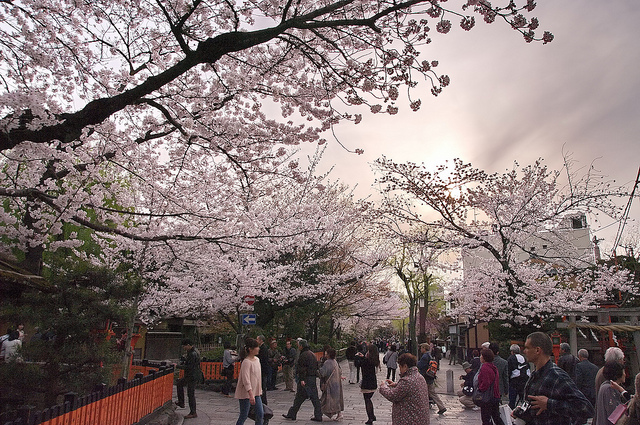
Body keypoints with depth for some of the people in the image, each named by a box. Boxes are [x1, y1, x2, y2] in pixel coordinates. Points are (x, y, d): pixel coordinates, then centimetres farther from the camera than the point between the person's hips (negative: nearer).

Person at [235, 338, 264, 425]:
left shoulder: (257, 359, 7)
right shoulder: (246, 362, -19)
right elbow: (246, 379, -25)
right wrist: (251, 395, -30)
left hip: (256, 393, 8)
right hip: (246, 394, -8)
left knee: (260, 414, 6)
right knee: (244, 416, 2)